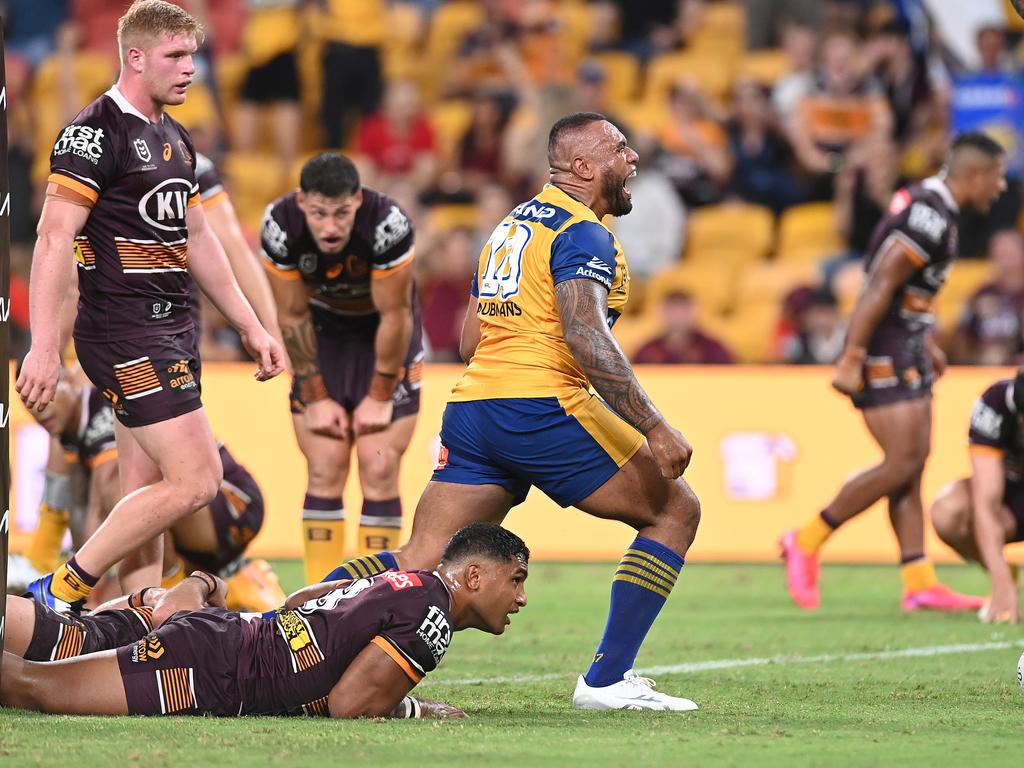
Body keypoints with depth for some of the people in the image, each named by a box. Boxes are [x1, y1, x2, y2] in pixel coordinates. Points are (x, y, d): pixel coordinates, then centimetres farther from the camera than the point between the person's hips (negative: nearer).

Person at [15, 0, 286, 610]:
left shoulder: (175, 140, 16)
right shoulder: (97, 132, -12)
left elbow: (197, 240, 26)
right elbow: (55, 238, -17)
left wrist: (251, 327, 26)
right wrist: (44, 348, -24)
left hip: (171, 330, 9)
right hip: (124, 335, -9)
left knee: (148, 496, 7)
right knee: (196, 479, -14)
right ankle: (65, 591, -8)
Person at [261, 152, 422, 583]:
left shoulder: (388, 225, -34)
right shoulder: (280, 227, -27)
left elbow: (394, 316, -21)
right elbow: (293, 317, -13)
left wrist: (379, 397, -14)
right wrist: (316, 398, -9)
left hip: (385, 333, -2)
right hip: (323, 332, 2)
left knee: (379, 470, -11)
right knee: (324, 472, -6)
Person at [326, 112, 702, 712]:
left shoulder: (513, 224, 22)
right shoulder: (583, 234, -6)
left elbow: (470, 341, 24)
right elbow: (586, 336, -21)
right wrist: (655, 429, -23)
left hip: (470, 406, 8)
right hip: (544, 408, -8)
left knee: (420, 564, 5)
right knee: (675, 510, 5)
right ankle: (607, 680, -1)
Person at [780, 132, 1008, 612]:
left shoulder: (928, 202, 12)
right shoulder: (931, 217, -19)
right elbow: (880, 286, -23)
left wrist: (926, 344, 26)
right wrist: (851, 360, -24)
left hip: (905, 346, 10)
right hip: (885, 351, -10)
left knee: (913, 464, 6)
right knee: (902, 462, -10)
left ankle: (919, 584, 5)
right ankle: (806, 543, 1)